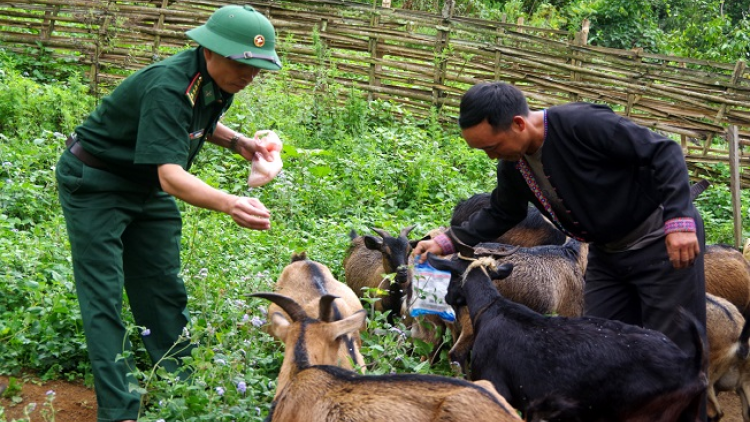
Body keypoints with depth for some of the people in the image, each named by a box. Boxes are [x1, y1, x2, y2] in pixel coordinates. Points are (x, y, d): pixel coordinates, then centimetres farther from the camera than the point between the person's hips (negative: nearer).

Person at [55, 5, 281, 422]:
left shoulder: (218, 81, -7)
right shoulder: (169, 87, -33)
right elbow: (170, 176, -41)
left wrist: (237, 141, -2)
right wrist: (228, 203, -57)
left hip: (146, 186, 8)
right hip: (95, 184, -8)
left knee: (164, 290, 8)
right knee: (103, 297, -8)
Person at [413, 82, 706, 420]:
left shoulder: (582, 124, -28)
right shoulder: (512, 166, -3)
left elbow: (663, 153, -25)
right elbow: (500, 214, 16)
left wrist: (679, 219, -32)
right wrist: (448, 241, 6)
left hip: (663, 240, -8)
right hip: (607, 252, 8)